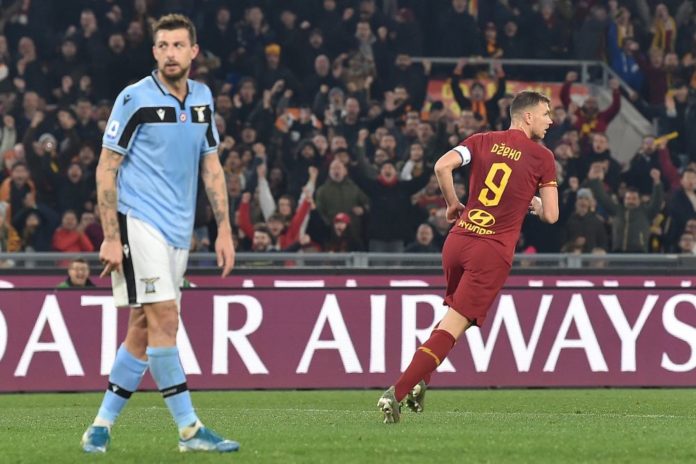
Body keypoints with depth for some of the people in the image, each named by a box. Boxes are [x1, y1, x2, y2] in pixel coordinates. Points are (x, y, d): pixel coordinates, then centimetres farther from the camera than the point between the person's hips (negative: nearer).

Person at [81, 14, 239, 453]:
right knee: (164, 319, -13)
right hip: (139, 220, -6)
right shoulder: (135, 99, -8)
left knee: (144, 328, 6)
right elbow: (107, 169, -7)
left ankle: (102, 425, 14)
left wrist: (224, 229, 10)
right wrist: (111, 237, -13)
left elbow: (211, 166, 17)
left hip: (178, 230, 6)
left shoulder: (202, 98, 10)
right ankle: (190, 429, -11)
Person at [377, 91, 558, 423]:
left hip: (457, 240, 5)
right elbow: (550, 215, -1)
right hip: (493, 252, -5)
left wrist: (453, 204, 8)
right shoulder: (542, 158, 1)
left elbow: (442, 165, -6)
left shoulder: (483, 141, 10)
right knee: (453, 326, -7)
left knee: (454, 311, 27)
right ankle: (397, 393, -17)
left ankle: (418, 382, 14)